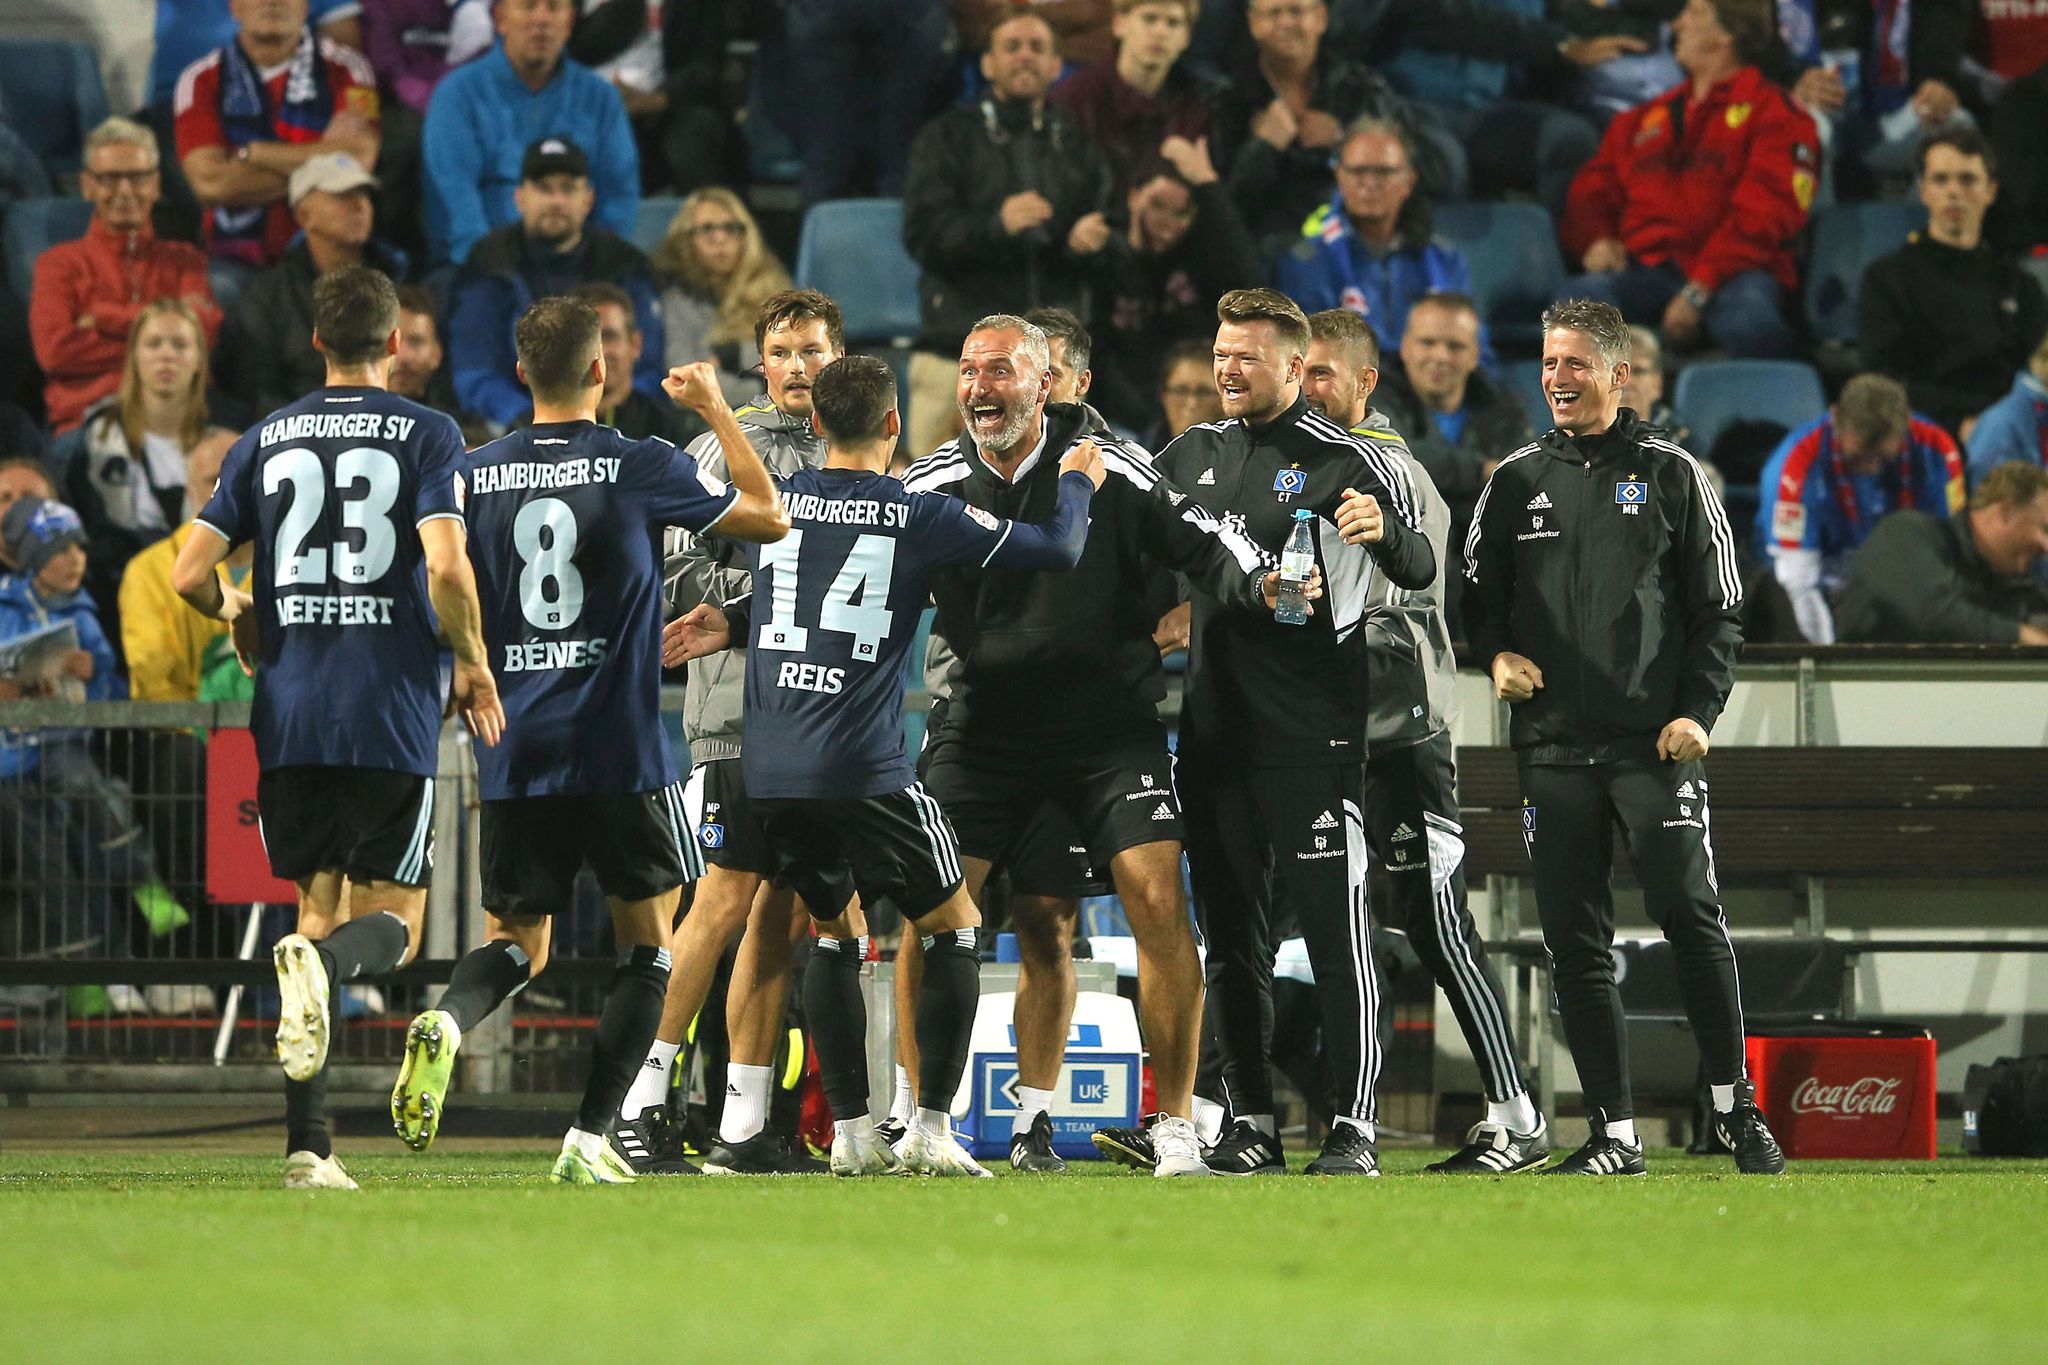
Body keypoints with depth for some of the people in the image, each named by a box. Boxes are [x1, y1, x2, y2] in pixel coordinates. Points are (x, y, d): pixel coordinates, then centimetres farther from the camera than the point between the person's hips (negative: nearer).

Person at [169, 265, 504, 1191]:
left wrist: (241, 619, 26)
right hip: (392, 715, -3)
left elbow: (190, 575, 5)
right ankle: (320, 966, -33)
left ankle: (307, 1143, 4)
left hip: (290, 715, 3)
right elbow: (446, 568, -15)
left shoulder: (266, 441, 9)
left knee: (320, 907, 13)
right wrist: (473, 666, 1)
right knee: (391, 923, 5)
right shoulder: (427, 435, -1)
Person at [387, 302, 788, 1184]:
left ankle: (445, 1023, -20)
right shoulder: (640, 468, -5)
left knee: (516, 944, 14)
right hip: (620, 750, -3)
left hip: (513, 755, 3)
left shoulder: (474, 476, 3)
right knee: (645, 944, 11)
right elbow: (769, 518, 9)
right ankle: (590, 1139, -1)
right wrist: (716, 411, 19)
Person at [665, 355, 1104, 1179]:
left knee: (836, 933, 20)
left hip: (771, 770, 5)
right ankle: (931, 1130, 3)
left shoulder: (773, 501, 6)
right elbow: (1056, 550, -1)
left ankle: (850, 1132, 13)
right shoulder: (920, 516, -5)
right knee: (953, 928, 10)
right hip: (866, 771, -5)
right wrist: (1077, 484, 18)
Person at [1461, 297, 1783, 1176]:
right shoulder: (1516, 483, 13)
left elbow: (1718, 608, 6)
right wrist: (1498, 652, -2)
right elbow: (1478, 596, 20)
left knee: (1690, 915, -12)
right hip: (1552, 743, 3)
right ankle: (1615, 1135, 5)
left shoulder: (1670, 476, 7)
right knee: (1574, 940, 0)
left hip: (1655, 741, -3)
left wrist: (1699, 711, -7)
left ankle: (1734, 1107, 1)